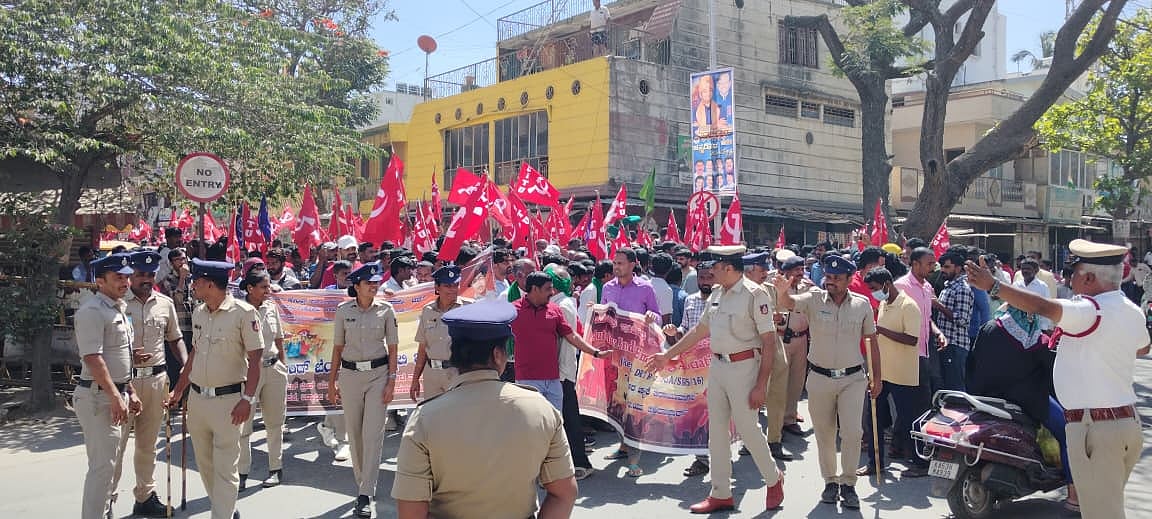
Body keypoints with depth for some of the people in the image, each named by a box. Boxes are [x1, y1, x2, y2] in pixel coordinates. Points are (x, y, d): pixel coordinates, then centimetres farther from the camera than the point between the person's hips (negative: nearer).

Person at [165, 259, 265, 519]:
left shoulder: (243, 313, -13)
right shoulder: (198, 313, 8)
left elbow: (255, 359, -12)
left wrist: (247, 399, -17)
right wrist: (178, 391, 18)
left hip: (227, 399, -7)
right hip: (196, 397, 7)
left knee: (226, 468, -3)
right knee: (204, 463, 16)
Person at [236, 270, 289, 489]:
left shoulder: (272, 308, 6)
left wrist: (282, 368, 13)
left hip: (273, 369, 4)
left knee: (274, 423, 12)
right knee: (243, 424, -1)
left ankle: (276, 469, 23)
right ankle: (242, 472, 11)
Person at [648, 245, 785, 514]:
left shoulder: (755, 294, -14)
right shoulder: (716, 295, 9)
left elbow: (769, 341, -15)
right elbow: (700, 330, 19)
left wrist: (761, 384, -18)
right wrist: (667, 355, 21)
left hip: (743, 367, -7)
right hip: (717, 366, 8)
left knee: (747, 428, 1)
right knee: (717, 431, 10)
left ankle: (774, 480, 27)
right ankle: (721, 494, 21)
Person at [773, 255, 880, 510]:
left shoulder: (862, 305, -2)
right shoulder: (814, 299, -5)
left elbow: (872, 341, 6)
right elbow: (788, 303, -24)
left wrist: (877, 377, 6)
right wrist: (782, 292, -49)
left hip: (853, 378, 0)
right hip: (819, 378, 0)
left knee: (852, 433, -5)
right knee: (824, 433, 11)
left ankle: (848, 483, 11)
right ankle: (830, 481, 27)